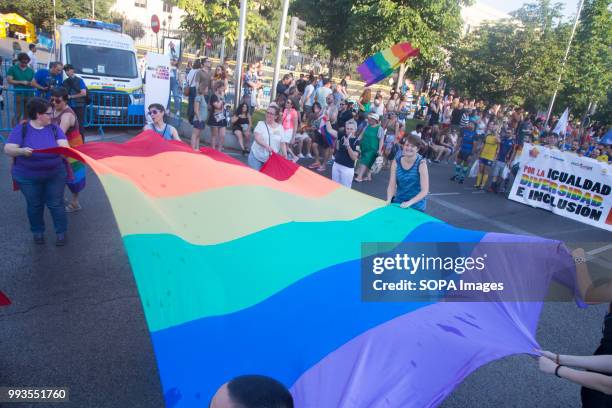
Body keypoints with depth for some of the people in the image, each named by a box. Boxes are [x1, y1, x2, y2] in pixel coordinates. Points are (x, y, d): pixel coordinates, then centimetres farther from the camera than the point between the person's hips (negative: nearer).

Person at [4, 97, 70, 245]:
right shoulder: (21, 129, -10)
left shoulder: (54, 128, -2)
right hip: (28, 177, -1)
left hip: (55, 175, 1)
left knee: (56, 204, 5)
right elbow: (8, 149, -17)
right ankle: (38, 231, 33)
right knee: (34, 205, 14)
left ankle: (61, 232, 21)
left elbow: (64, 145, -13)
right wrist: (21, 151, -38)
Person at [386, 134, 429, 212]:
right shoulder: (396, 162, -5)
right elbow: (392, 185, -6)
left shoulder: (421, 163, -14)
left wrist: (409, 202, -28)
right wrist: (389, 200, -23)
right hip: (397, 203, 3)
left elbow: (425, 191, -16)